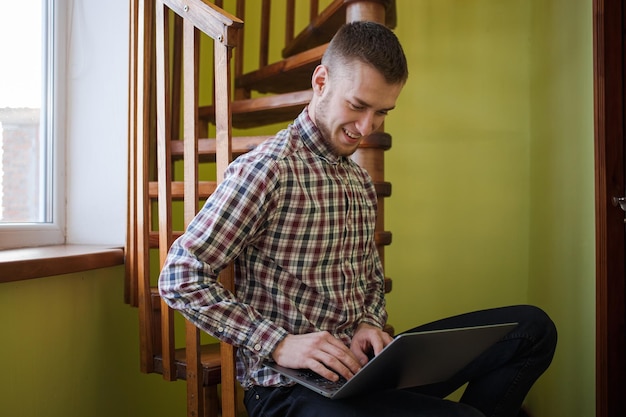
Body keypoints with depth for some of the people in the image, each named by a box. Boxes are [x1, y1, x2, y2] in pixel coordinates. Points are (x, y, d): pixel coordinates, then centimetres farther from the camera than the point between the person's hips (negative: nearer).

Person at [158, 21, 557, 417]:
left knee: (532, 327, -2)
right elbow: (180, 277, -15)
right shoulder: (266, 169, -13)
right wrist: (279, 343, -21)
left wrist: (370, 325, -1)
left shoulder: (361, 181, 13)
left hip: (361, 366, 7)